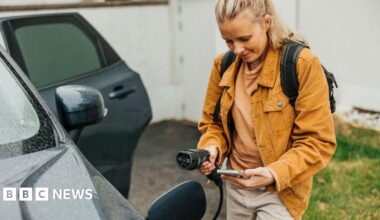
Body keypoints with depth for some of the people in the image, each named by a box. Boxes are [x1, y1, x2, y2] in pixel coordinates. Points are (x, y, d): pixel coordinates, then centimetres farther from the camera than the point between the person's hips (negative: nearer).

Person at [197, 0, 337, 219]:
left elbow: (318, 142, -17)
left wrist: (275, 174, -28)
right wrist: (212, 149, -12)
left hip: (280, 192, -5)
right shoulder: (224, 65, -1)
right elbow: (213, 122, 9)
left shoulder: (303, 64, -17)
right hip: (235, 186, 5)